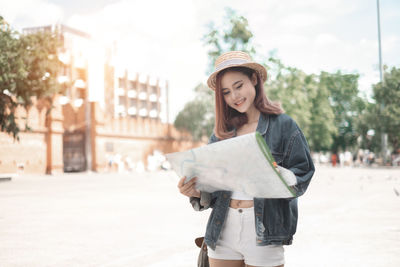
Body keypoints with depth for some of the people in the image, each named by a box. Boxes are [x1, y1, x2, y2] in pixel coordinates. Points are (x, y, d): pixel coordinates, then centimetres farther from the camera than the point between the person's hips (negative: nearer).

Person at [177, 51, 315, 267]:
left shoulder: (283, 125, 0)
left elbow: (302, 173, -5)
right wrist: (196, 192, -8)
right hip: (223, 230, 4)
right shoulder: (222, 132, 11)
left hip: (264, 231, -4)